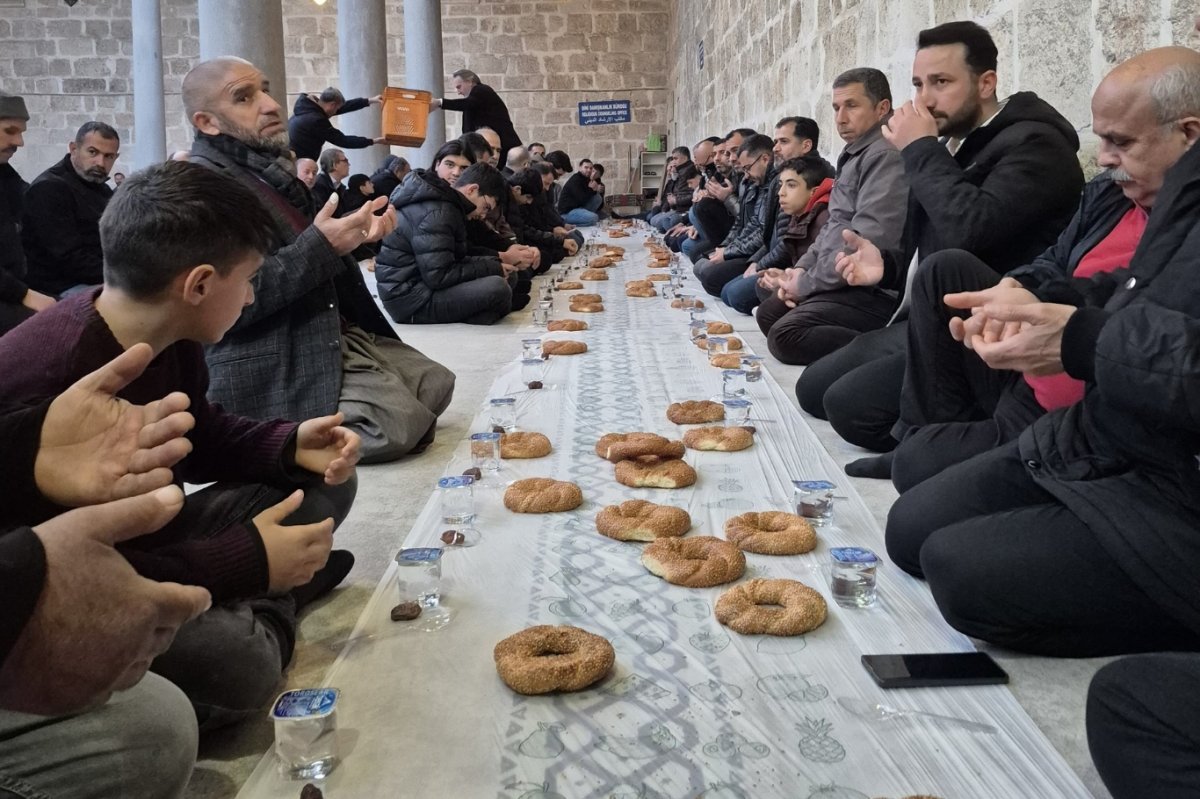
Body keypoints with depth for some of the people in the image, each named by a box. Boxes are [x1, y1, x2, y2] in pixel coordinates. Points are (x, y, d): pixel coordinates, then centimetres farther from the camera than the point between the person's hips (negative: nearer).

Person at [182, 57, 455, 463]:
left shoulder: (271, 167, 13)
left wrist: (353, 233, 5)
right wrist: (321, 245, -26)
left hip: (338, 333, 9)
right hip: (282, 366, -9)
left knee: (436, 384, 9)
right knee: (400, 424, -21)